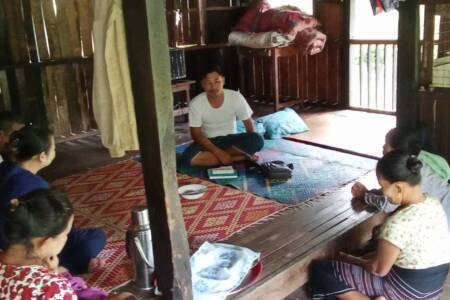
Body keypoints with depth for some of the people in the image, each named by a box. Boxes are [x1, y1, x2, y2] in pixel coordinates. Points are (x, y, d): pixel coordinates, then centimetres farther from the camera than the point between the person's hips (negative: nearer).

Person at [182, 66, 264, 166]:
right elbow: (196, 134, -15)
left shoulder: (236, 97, -14)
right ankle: (240, 157, -22)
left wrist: (251, 145, -15)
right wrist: (219, 153, -25)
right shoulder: (196, 104, -17)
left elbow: (248, 123, -3)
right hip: (208, 142, -1)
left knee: (258, 140, -28)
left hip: (230, 139, 1)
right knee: (189, 156, -33)